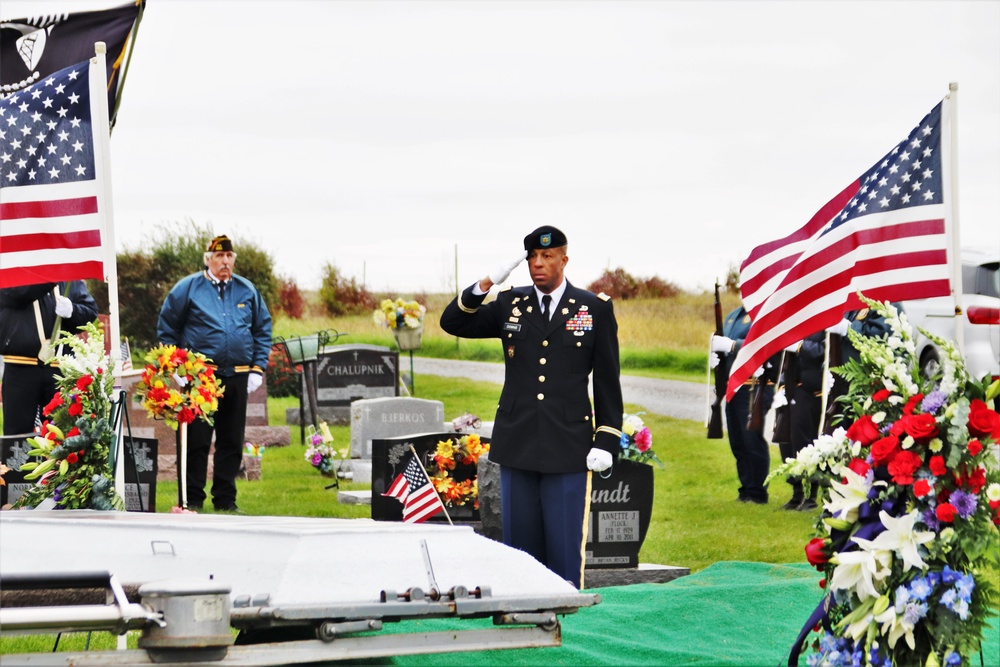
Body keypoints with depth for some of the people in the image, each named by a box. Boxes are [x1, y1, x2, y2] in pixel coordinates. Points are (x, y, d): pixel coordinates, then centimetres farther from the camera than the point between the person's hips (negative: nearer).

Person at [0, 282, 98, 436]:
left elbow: (90, 310, 6)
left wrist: (72, 310, -15)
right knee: (19, 431, -1)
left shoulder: (70, 279, 13)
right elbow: (19, 292, -18)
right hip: (21, 367, -3)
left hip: (60, 368, 3)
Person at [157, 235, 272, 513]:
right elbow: (166, 328, 4)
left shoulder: (247, 290, 11)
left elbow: (263, 330, 15)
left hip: (237, 377, 4)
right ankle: (193, 499, 2)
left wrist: (258, 368, 6)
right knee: (196, 441, -3)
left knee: (232, 441, 7)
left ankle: (225, 499, 14)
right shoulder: (188, 288, 1)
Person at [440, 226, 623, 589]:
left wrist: (606, 441, -4)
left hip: (568, 448, -3)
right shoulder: (510, 304, 9)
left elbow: (607, 380, 3)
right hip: (517, 446, 3)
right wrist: (487, 284, -7)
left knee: (565, 544, -2)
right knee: (519, 542, 7)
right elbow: (452, 322, 6)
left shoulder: (595, 308, 2)